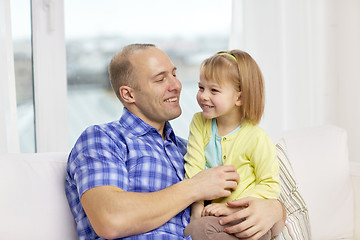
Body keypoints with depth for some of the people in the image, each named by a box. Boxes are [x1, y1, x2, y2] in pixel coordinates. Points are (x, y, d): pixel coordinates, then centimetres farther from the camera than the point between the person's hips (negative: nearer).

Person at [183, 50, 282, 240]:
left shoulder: (256, 138, -12)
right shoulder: (199, 123, 2)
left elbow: (270, 186, -9)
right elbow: (194, 169, -2)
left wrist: (232, 208, -18)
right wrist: (197, 208, -14)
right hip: (211, 212, 5)